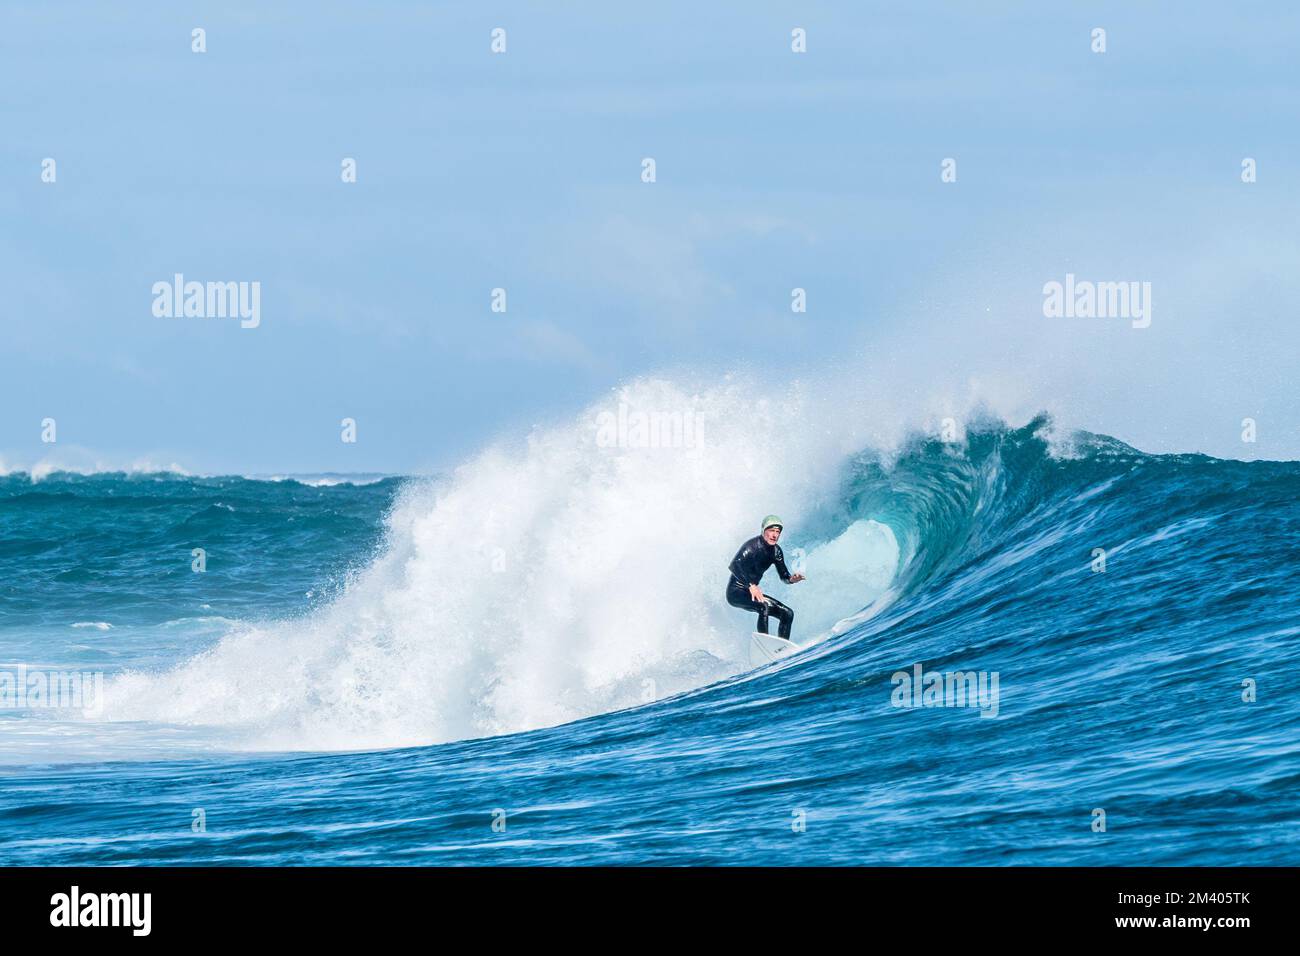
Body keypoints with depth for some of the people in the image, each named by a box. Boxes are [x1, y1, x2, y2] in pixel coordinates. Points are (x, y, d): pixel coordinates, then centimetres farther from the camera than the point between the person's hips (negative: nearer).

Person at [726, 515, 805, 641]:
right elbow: (734, 565, -32)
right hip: (736, 592, -9)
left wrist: (791, 579, -17)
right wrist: (751, 586, -41)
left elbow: (784, 575, 9)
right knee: (764, 605, -34)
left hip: (752, 592, 9)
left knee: (787, 614, 2)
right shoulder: (753, 545, -18)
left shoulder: (775, 551, 5)